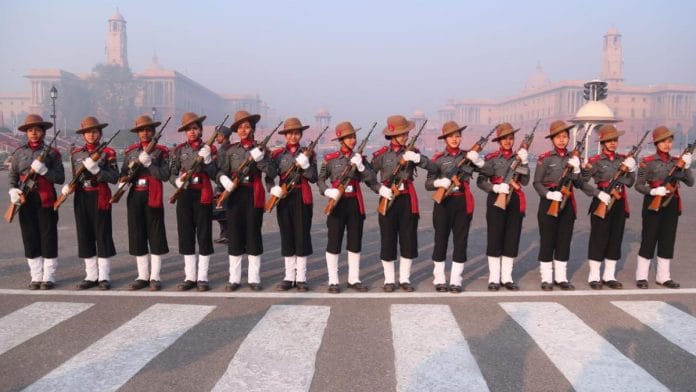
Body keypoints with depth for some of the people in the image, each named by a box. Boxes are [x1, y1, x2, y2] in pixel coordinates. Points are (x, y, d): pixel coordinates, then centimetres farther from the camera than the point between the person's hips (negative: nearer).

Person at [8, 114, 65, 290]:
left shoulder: (52, 153, 1)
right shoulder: (19, 153, 9)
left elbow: (60, 178, -4)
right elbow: (13, 177, 14)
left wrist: (43, 170, -19)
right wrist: (13, 190, -4)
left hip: (46, 201, -3)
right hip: (25, 201, 3)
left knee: (48, 238, 0)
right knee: (30, 239, 6)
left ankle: (48, 277, 8)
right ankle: (36, 277, 15)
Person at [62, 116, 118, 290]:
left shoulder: (108, 152, -2)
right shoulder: (76, 153, 11)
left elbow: (114, 178, -11)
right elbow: (75, 177, 17)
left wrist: (96, 169, -23)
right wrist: (68, 187, -3)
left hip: (100, 198, -4)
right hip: (81, 198, 5)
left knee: (102, 236, -1)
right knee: (85, 236, 7)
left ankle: (103, 277, 7)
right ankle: (91, 276, 16)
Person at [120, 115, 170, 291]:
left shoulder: (161, 151, 0)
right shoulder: (130, 151, 12)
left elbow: (165, 175, -11)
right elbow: (123, 174, 11)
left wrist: (148, 163, -20)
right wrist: (122, 182, -11)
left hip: (153, 198, -4)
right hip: (134, 197, 4)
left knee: (155, 236, 0)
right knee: (137, 237, 7)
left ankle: (155, 277, 8)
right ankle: (143, 276, 17)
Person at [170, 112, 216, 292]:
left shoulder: (209, 149, 3)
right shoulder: (179, 150, 9)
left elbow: (215, 175, -3)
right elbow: (172, 174, 8)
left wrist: (207, 160, -18)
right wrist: (179, 181, -13)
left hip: (203, 196, -3)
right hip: (184, 195, 3)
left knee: (204, 235, 0)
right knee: (186, 235, 6)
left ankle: (202, 278, 9)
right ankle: (190, 277, 17)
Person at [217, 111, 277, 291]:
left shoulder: (261, 149, 5)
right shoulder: (229, 150, 8)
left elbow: (272, 172, -5)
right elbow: (221, 170, 1)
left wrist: (259, 159, -20)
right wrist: (224, 179, -20)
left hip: (254, 195, -1)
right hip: (234, 194, 1)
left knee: (253, 234, 2)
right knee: (234, 235, 4)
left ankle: (254, 278, 11)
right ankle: (234, 278, 14)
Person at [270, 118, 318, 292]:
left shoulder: (308, 153, 4)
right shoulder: (277, 154, 7)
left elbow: (313, 178, -2)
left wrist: (305, 165, -18)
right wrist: (273, 188, -14)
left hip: (302, 199, -1)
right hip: (283, 198, 2)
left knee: (302, 235, 0)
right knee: (287, 236, 6)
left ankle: (301, 278, 10)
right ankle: (289, 277, 16)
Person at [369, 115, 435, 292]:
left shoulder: (412, 152, 4)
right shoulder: (381, 154, -1)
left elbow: (433, 168, -6)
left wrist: (417, 158, -21)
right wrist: (380, 189, -12)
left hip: (408, 200, 2)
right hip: (389, 200, -2)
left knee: (409, 239, 5)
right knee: (388, 240, 3)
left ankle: (404, 279, 19)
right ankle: (389, 279, 16)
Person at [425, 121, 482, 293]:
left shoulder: (468, 155, 8)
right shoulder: (438, 158, 1)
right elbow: (428, 184, 0)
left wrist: (477, 160, -14)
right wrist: (439, 182, -20)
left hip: (463, 203, 2)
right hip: (444, 202, -2)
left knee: (461, 241, 4)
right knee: (441, 240, 3)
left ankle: (456, 281, 13)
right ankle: (439, 280, 14)